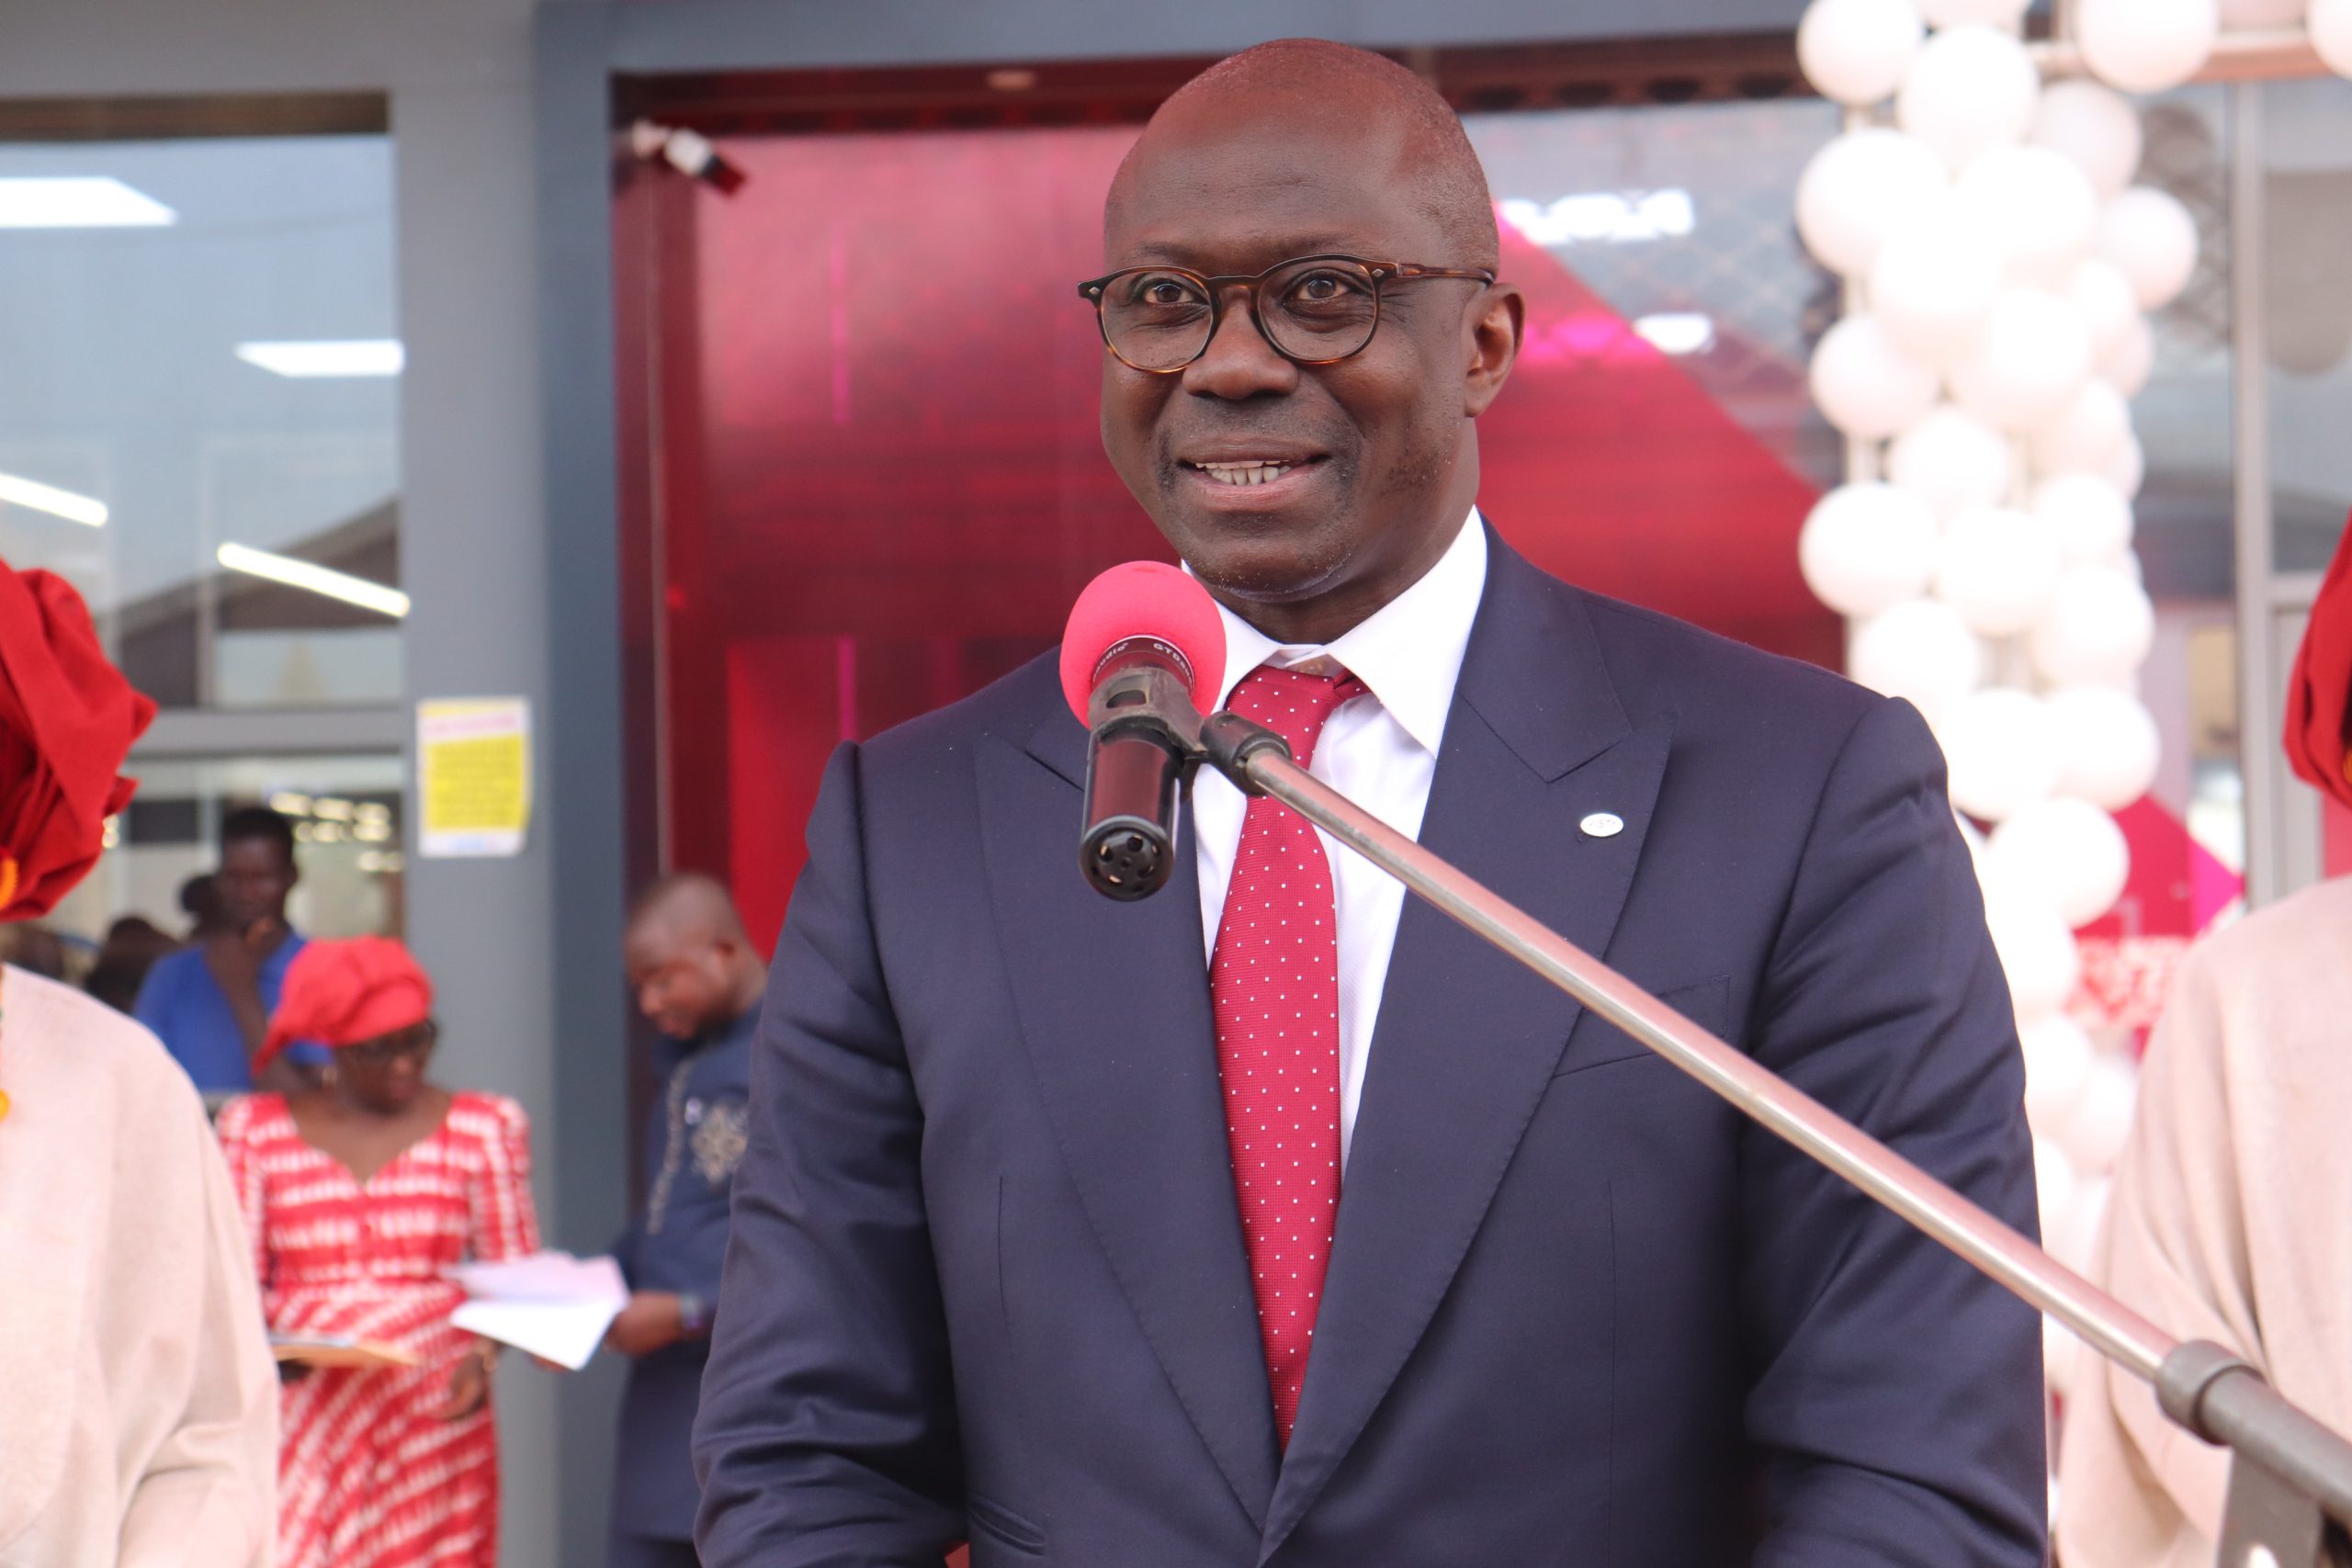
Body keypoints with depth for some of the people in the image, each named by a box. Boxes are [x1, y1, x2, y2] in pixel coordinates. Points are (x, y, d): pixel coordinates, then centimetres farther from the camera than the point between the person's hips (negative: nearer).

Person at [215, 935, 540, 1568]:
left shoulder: (485, 1129, 9)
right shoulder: (258, 1130, 9)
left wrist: (486, 1352, -11)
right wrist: (271, 1343, -13)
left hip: (434, 1421, 1)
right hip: (306, 1418, 0)